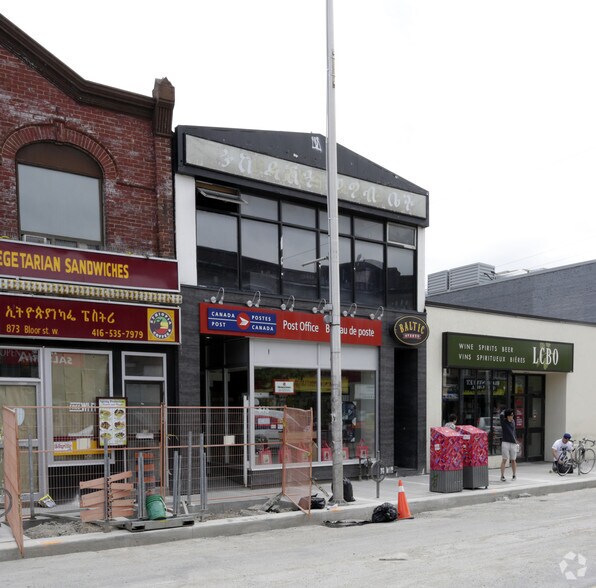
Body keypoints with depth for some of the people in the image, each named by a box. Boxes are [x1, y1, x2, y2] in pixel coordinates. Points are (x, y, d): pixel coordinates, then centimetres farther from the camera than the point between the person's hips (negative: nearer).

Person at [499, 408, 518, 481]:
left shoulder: (513, 422, 12)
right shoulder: (503, 421, -3)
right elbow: (501, 414, -17)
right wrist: (504, 411, -1)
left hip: (513, 443, 4)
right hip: (505, 443, -4)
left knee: (513, 460, 8)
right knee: (504, 459, -5)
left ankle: (514, 475, 20)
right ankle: (502, 476, 0)